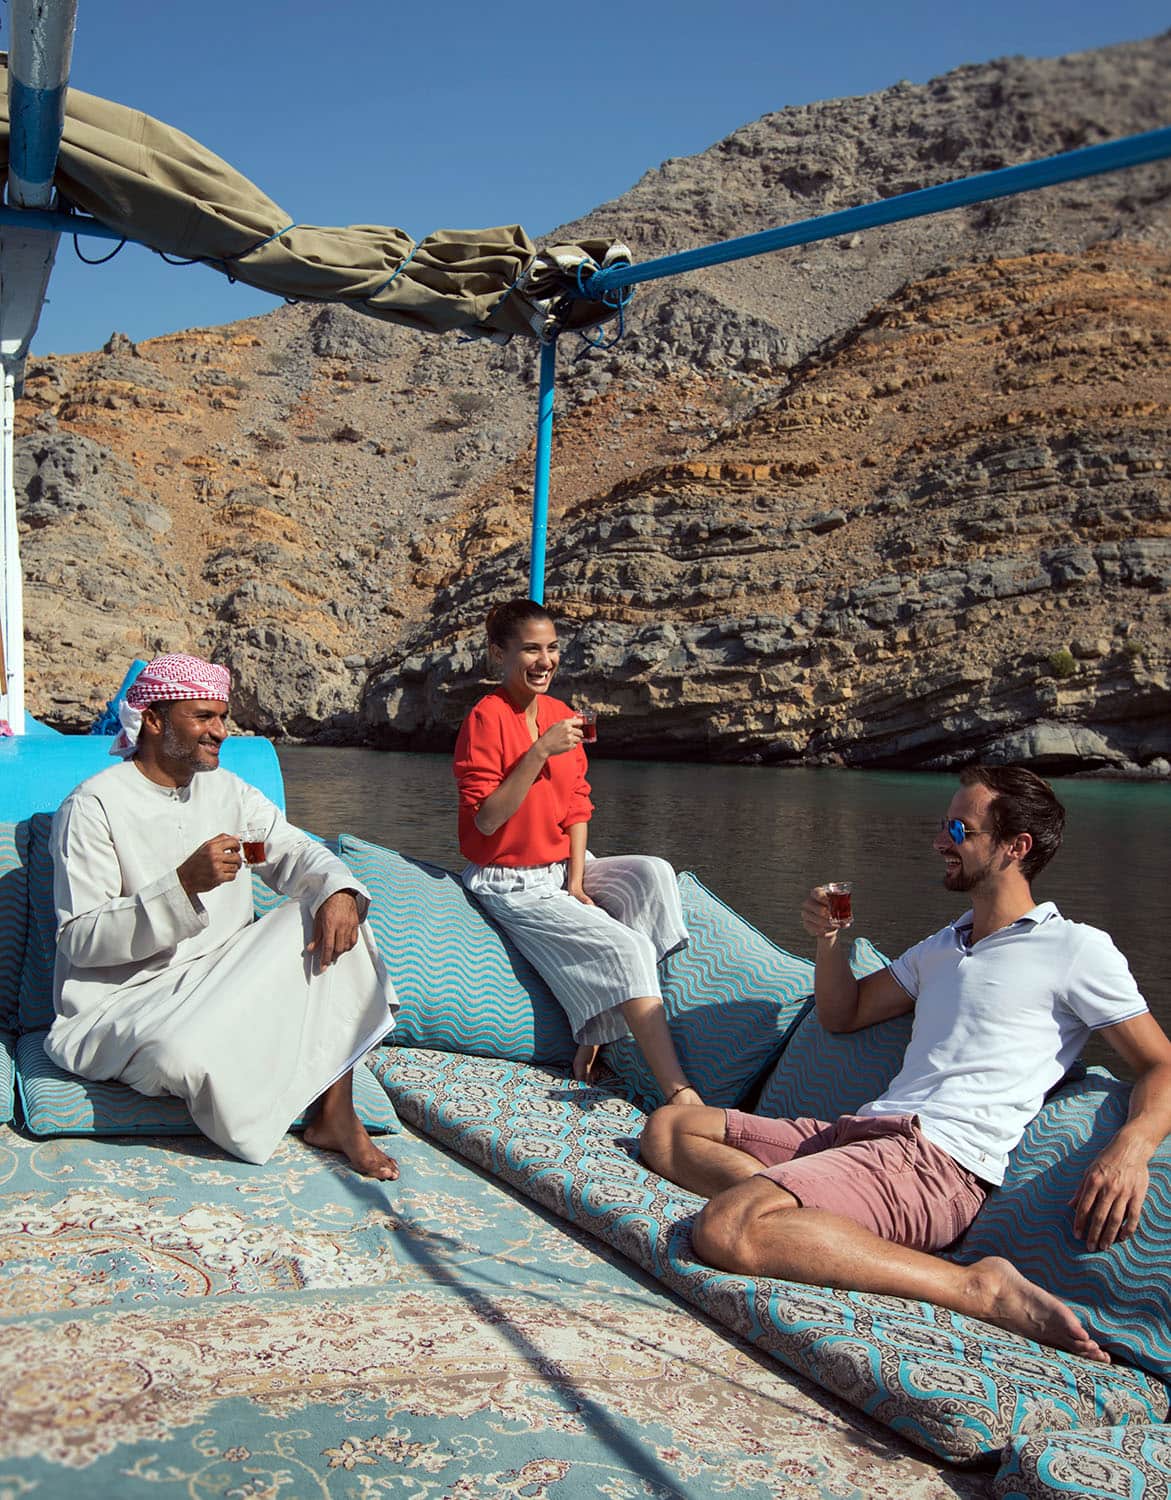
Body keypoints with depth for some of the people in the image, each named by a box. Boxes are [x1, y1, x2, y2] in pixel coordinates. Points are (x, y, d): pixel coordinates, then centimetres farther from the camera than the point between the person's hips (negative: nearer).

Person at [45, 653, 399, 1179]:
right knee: (189, 1053, -39)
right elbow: (79, 939, -17)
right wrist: (185, 884, -29)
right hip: (128, 998, -6)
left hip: (224, 975, 7)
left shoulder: (226, 789, 10)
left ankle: (336, 1115, -15)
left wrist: (338, 890, -21)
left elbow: (294, 850, 3)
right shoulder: (92, 806, -11)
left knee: (333, 918, -13)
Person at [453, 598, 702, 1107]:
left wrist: (577, 880, -5)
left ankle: (596, 1035, -15)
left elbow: (577, 808, 8)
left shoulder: (561, 715, 7)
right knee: (624, 948, -22)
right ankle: (678, 1094, -22)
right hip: (511, 884, -7)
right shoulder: (486, 718, -14)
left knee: (653, 873, -19)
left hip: (563, 869, 7)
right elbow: (486, 820, -20)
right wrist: (540, 751, -27)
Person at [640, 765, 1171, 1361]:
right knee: (667, 1130, 2)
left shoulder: (1077, 949, 4)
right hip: (860, 1131, 9)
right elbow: (842, 1015, 32)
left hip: (941, 1160, -9)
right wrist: (829, 941, 12)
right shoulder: (941, 948, 27)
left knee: (726, 1231, -31)